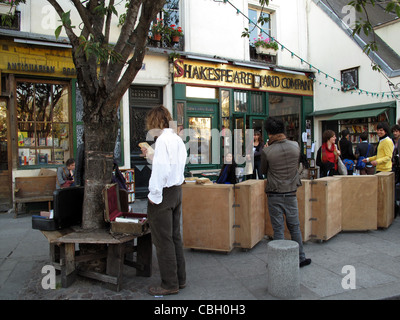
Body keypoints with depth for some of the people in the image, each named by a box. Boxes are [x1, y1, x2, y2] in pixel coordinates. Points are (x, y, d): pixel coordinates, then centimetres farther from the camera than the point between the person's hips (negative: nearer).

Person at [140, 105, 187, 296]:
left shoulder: (162, 140, -16)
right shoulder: (177, 139, 12)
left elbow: (161, 170, -23)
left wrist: (154, 195, -17)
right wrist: (150, 155, 26)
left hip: (163, 193, -9)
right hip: (177, 190, 9)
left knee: (163, 241, 2)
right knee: (175, 237, 17)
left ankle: (169, 284, 14)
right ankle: (180, 279, 29)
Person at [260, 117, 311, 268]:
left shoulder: (267, 151, -15)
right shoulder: (295, 146, -5)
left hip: (274, 196, -3)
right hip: (291, 194, 3)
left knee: (278, 229, 6)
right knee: (295, 227, 17)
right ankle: (300, 258, 28)